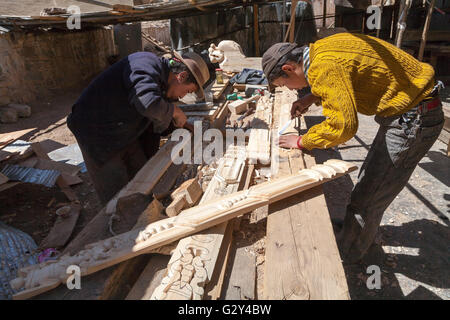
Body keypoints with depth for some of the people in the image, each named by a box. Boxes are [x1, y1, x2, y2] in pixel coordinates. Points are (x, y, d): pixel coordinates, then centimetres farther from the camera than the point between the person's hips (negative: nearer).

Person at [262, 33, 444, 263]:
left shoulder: (324, 67, -27)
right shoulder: (320, 49, 3)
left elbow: (342, 126, -33)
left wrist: (302, 142, -18)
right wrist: (312, 98, 11)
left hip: (413, 120, -10)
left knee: (367, 197, 0)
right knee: (369, 178, 24)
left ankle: (346, 256, 20)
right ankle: (362, 228, 45)